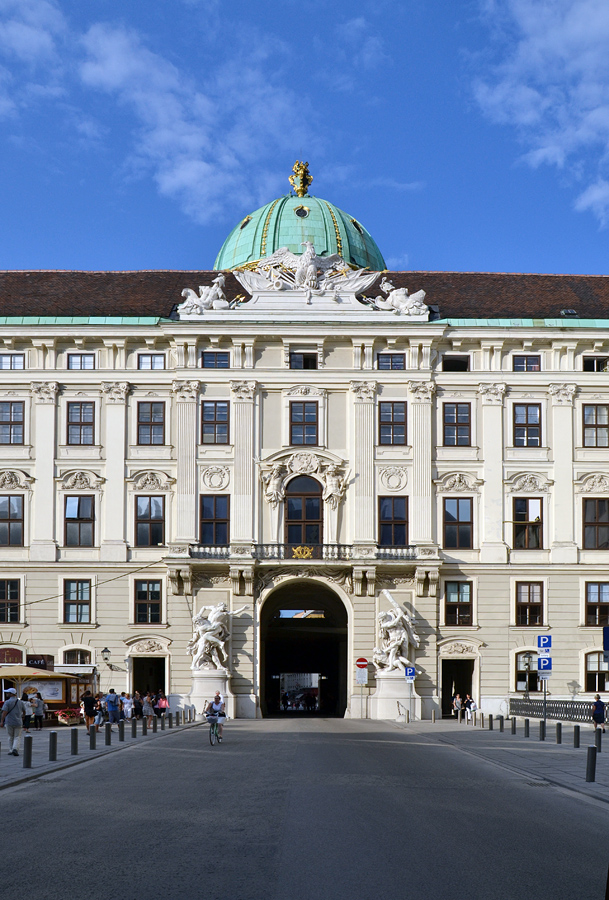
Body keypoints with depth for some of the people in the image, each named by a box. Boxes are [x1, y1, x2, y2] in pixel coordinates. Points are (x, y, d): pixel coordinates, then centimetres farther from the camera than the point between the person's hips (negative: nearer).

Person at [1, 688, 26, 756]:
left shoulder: (7, 702, -8)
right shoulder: (20, 702, 5)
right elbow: (24, 711, 17)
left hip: (9, 722, -2)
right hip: (18, 722, 2)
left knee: (10, 737, 14)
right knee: (17, 737, 4)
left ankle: (10, 751, 14)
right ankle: (15, 749, -17)